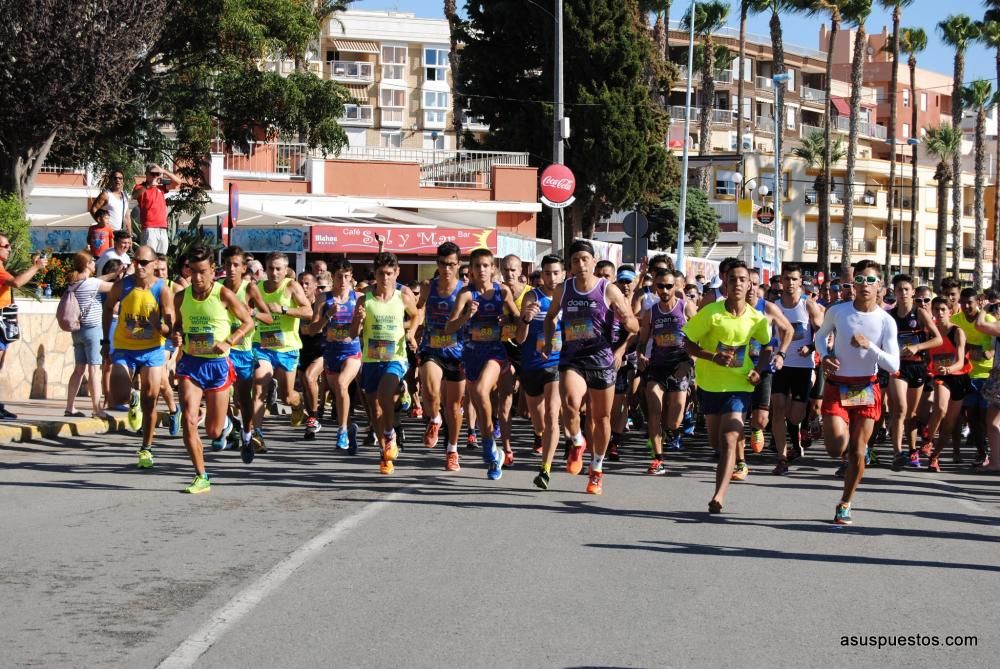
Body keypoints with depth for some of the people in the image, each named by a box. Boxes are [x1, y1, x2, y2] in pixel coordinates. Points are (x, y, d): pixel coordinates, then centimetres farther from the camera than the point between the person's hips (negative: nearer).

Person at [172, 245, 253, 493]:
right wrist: (176, 335, -4)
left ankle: (225, 424, 44)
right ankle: (201, 478, -4)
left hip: (218, 364, -2)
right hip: (190, 363, 2)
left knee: (213, 431, 5)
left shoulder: (224, 294, -9)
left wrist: (228, 342, -15)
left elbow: (248, 322, 0)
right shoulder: (182, 296, 2)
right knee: (189, 421, -15)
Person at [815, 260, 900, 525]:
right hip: (836, 387, 0)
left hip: (866, 390, 0)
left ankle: (845, 505, 21)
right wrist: (824, 356, -5)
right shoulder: (837, 311, -6)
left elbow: (893, 365, -12)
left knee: (857, 452, 3)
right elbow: (821, 335, 15)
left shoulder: (886, 321, -8)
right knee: (837, 448, -14)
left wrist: (868, 345, -26)